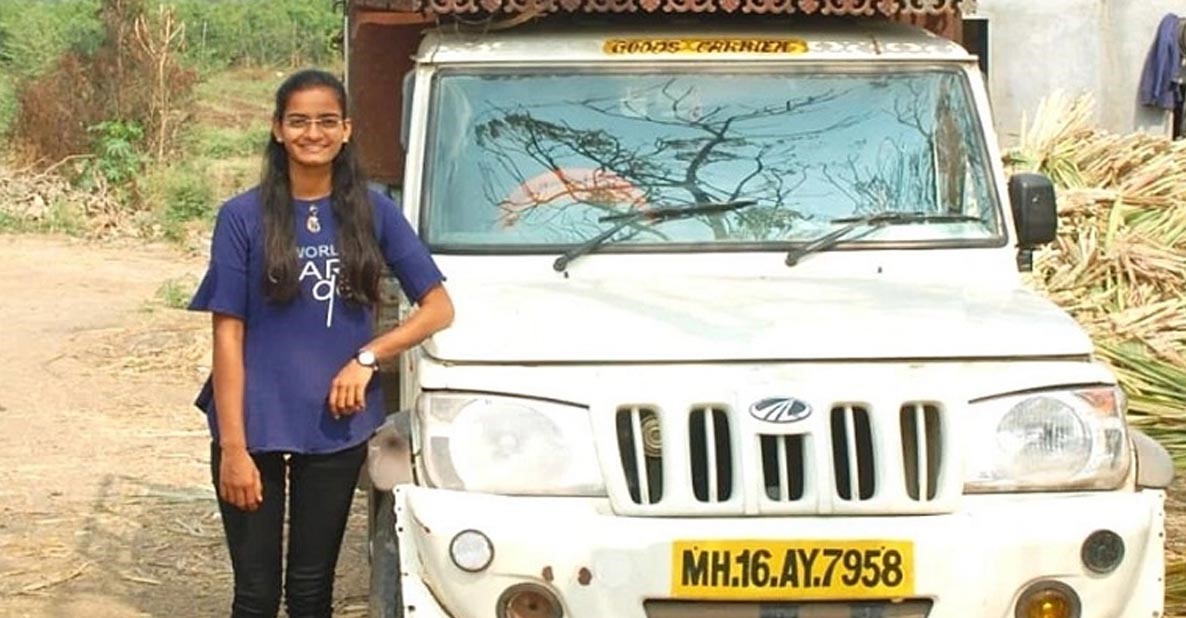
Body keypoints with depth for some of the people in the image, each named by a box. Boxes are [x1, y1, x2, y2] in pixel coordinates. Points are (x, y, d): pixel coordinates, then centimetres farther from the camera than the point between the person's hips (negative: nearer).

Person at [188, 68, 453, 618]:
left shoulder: (374, 213, 1)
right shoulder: (243, 217, -5)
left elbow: (439, 307, 1)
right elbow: (228, 335, -6)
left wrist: (368, 357, -13)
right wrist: (232, 447, -12)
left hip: (337, 429, 2)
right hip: (254, 428, -2)